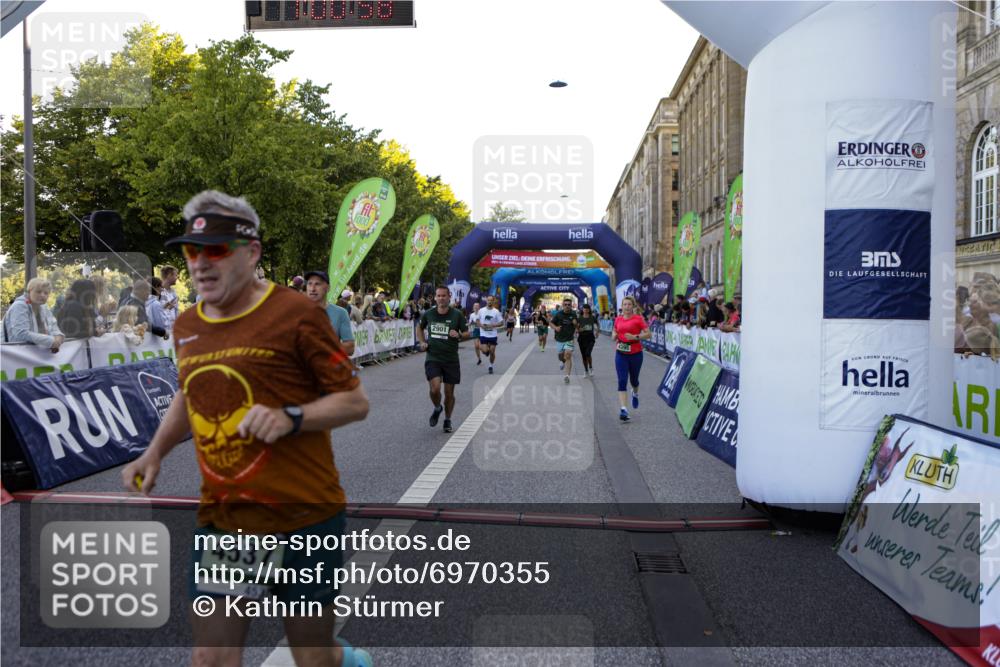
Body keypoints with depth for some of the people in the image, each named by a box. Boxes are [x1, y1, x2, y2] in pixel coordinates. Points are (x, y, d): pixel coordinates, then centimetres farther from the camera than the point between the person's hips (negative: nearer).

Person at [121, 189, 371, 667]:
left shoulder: (295, 313, -11)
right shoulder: (186, 327, 7)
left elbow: (355, 401, -8)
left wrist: (290, 418, -23)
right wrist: (155, 452, 11)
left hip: (304, 515, -5)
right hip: (221, 521, 5)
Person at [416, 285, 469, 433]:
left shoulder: (457, 314, -4)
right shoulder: (428, 314, 0)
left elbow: (467, 334, 2)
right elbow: (419, 327, 20)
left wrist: (459, 335, -20)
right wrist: (422, 342, 5)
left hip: (451, 359, 0)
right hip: (432, 358, 0)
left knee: (449, 392, 6)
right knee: (435, 389, -17)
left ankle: (447, 420, 29)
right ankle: (437, 409, 16)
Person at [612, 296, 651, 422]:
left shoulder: (638, 318, -5)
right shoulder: (618, 319, 7)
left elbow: (649, 334, -9)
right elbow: (614, 334, 21)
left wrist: (635, 337, -22)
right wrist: (614, 337, -2)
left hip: (635, 354, -2)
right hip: (621, 354, 2)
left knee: (633, 380, 14)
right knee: (622, 381, -10)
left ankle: (635, 394, 51)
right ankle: (623, 409, -14)